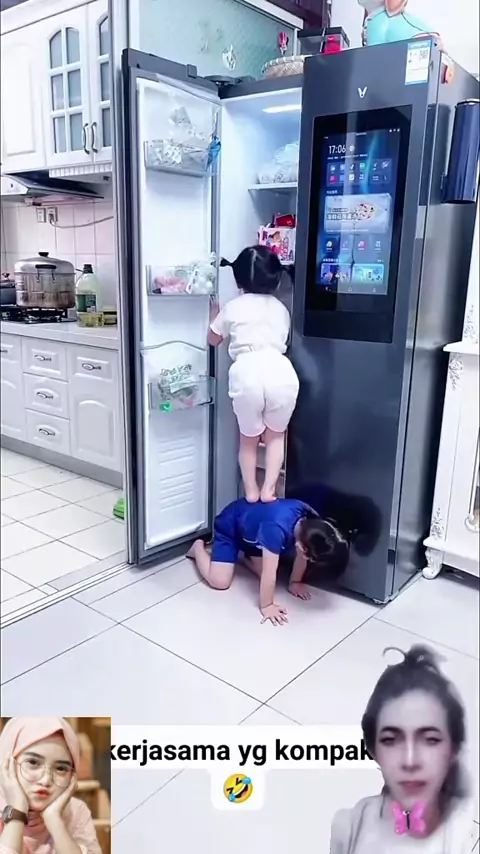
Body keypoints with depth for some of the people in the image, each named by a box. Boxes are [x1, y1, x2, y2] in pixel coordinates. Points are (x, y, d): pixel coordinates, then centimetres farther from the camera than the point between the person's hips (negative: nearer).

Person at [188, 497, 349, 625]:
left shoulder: (310, 521, -24)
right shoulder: (276, 529, -46)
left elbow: (301, 556, -5)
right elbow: (269, 573, -36)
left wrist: (295, 582, 3)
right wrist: (266, 606, -26)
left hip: (251, 529, 7)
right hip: (230, 526, -7)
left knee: (263, 572, 1)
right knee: (220, 582, -10)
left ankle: (245, 553, 29)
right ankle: (198, 547, 17)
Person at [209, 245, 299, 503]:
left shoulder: (232, 307, 18)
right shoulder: (280, 308, 22)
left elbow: (213, 340, 33)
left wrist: (216, 313, 49)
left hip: (247, 373, -1)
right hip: (280, 372, 1)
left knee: (249, 438, 22)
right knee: (275, 435, 24)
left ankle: (251, 491, 28)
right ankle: (268, 489, 18)